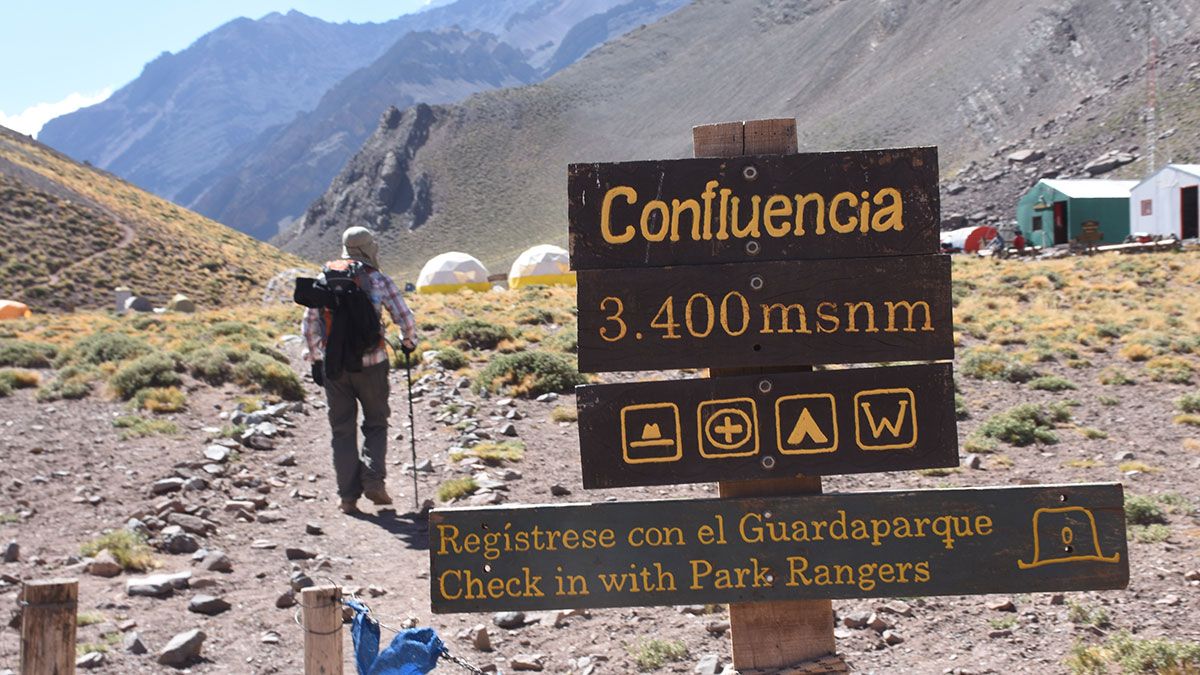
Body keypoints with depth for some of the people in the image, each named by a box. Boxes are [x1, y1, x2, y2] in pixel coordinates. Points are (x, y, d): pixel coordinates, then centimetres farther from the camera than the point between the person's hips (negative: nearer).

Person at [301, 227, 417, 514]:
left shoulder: (324, 278, 6)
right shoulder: (379, 280, -2)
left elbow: (309, 325, 6)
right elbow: (406, 319, -2)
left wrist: (316, 360, 16)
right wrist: (409, 342, 18)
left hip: (333, 366, 2)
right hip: (371, 363, -2)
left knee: (342, 430, 10)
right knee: (375, 425, 14)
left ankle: (348, 495, 7)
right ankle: (373, 480, -2)